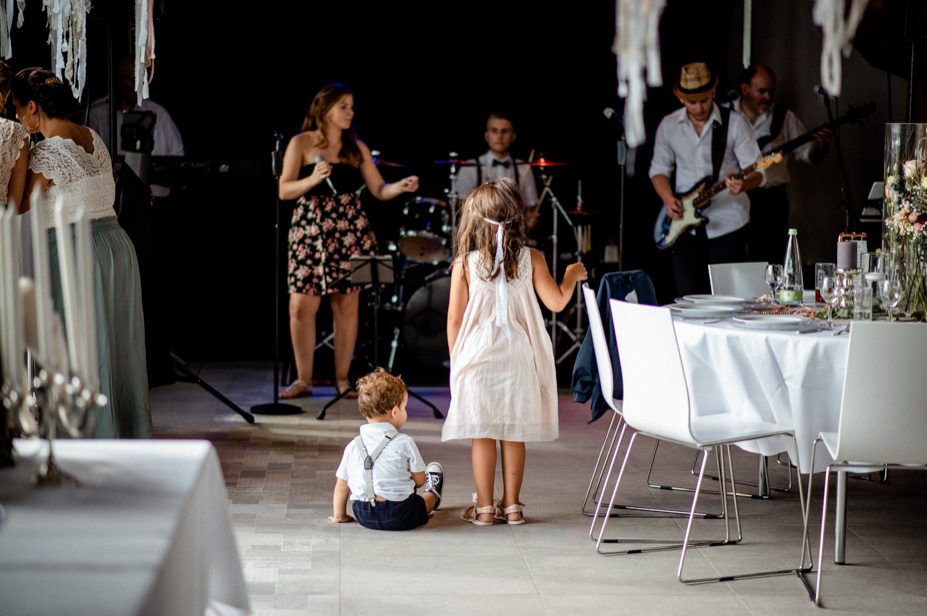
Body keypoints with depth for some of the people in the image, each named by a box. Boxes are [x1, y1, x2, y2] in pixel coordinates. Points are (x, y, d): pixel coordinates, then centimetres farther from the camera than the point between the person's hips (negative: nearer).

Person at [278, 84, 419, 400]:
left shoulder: (357, 148, 11)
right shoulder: (301, 144, 2)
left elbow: (379, 189, 10)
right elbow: (284, 190, -5)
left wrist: (402, 186, -10)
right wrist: (313, 179, -22)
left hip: (349, 230, 2)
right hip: (310, 230, -2)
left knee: (346, 304, 2)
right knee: (301, 306, -6)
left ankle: (342, 379, 12)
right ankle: (303, 380, 6)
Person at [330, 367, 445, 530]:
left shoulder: (353, 446, 1)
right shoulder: (404, 442, -9)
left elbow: (341, 485, 7)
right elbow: (420, 480, -2)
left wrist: (339, 515, 20)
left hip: (363, 516, 4)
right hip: (400, 516, -4)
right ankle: (432, 496, 57)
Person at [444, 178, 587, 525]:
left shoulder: (465, 264, -9)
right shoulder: (531, 260, -5)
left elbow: (454, 319, -5)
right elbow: (557, 302, -3)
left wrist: (455, 358, 8)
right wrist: (572, 275, 16)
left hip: (477, 357, -1)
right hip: (517, 359, 1)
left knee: (482, 434, 6)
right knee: (513, 434, 10)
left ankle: (484, 507, 9)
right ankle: (511, 505, 15)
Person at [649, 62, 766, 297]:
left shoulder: (735, 124, -4)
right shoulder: (668, 126, 5)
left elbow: (757, 171, -6)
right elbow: (659, 169, 15)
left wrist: (743, 184, -29)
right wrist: (668, 199, -4)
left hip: (727, 223, -3)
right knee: (687, 296, 1)